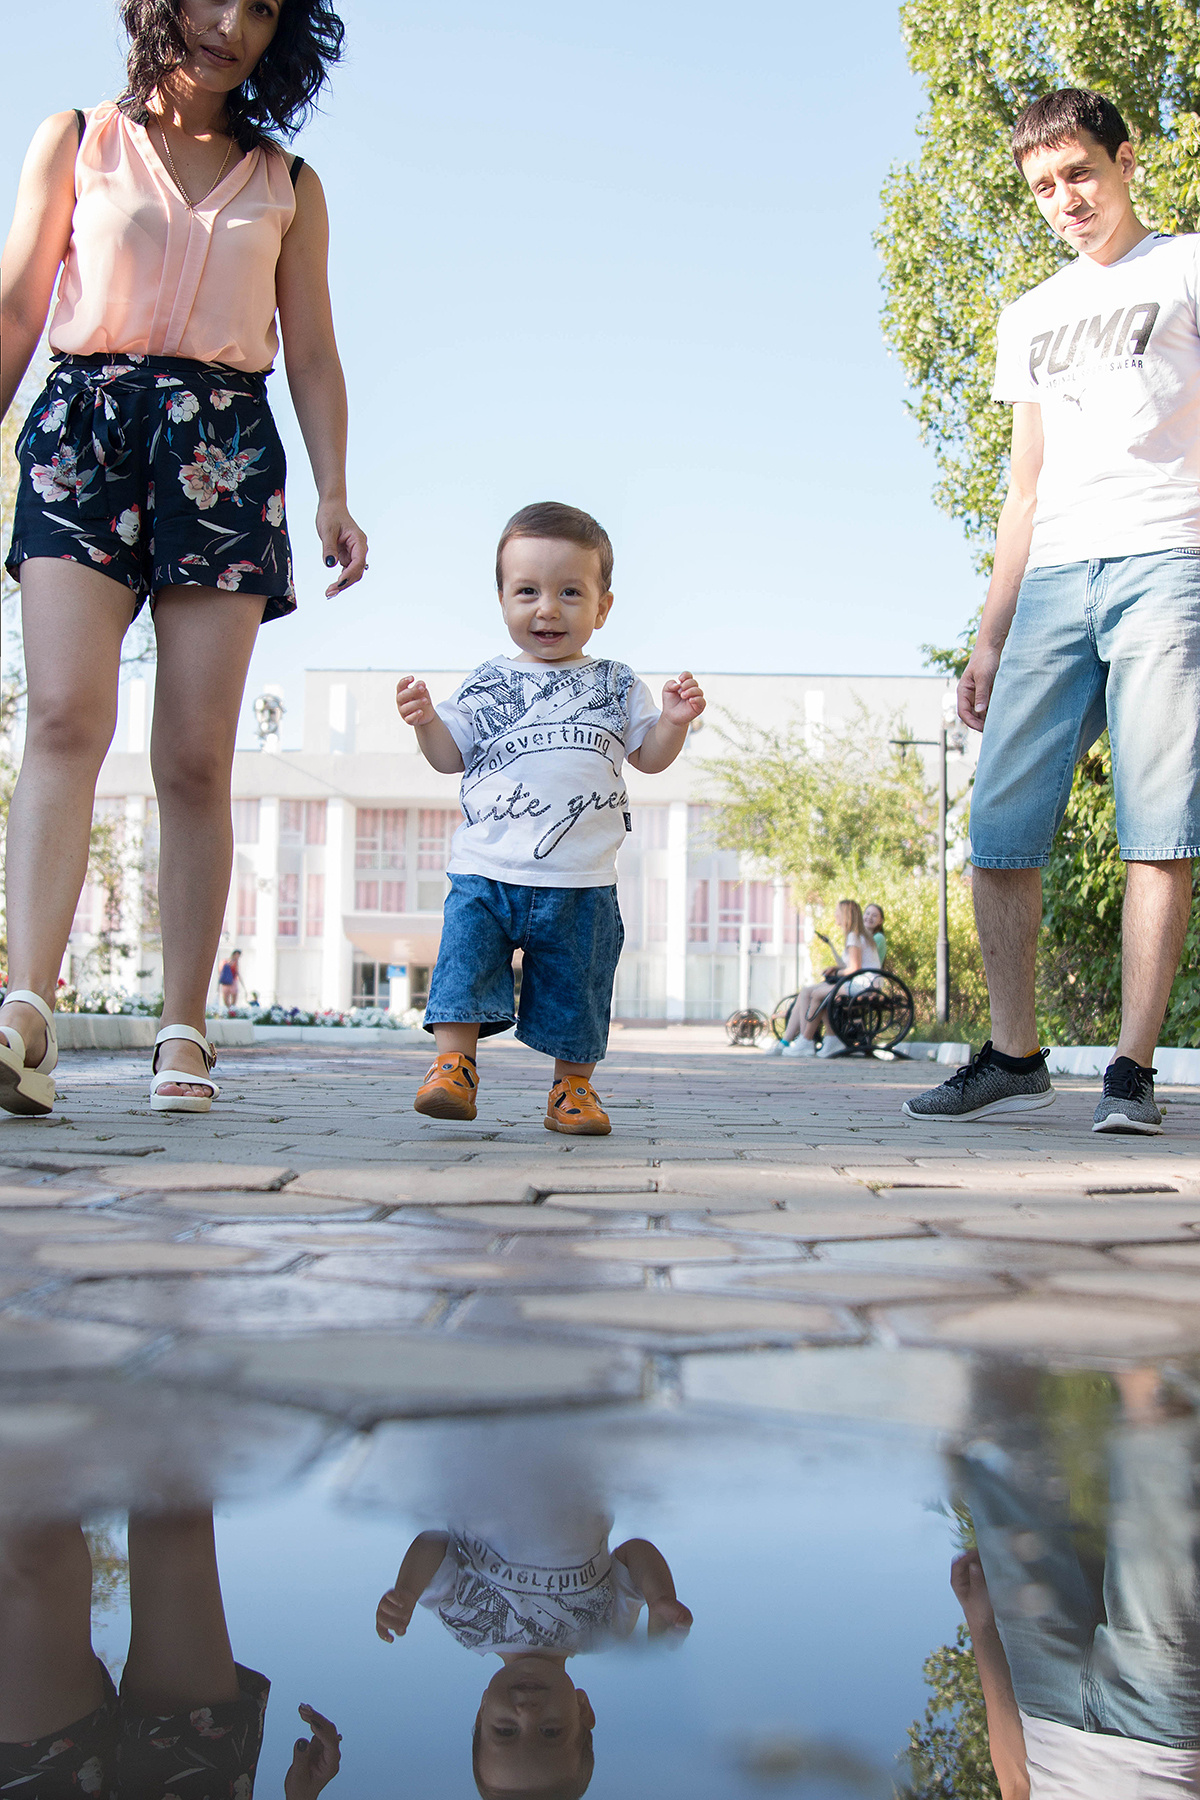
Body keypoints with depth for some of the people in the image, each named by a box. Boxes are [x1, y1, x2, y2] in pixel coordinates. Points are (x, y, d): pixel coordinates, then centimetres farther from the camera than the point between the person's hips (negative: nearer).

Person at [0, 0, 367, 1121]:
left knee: (196, 756, -7)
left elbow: (314, 358, 14)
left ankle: (183, 1037, -5)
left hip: (224, 448, 1)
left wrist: (334, 495, 0)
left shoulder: (287, 185, 18)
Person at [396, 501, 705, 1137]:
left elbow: (649, 756, 12)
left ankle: (573, 1085, 20)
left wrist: (673, 722, -6)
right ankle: (454, 1064, 2)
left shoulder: (615, 685, 11)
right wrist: (426, 721, -8)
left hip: (581, 880, 0)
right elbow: (451, 756, 11)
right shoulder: (487, 684, 9)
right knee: (466, 959, -10)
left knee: (576, 987, 5)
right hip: (486, 869, 0)